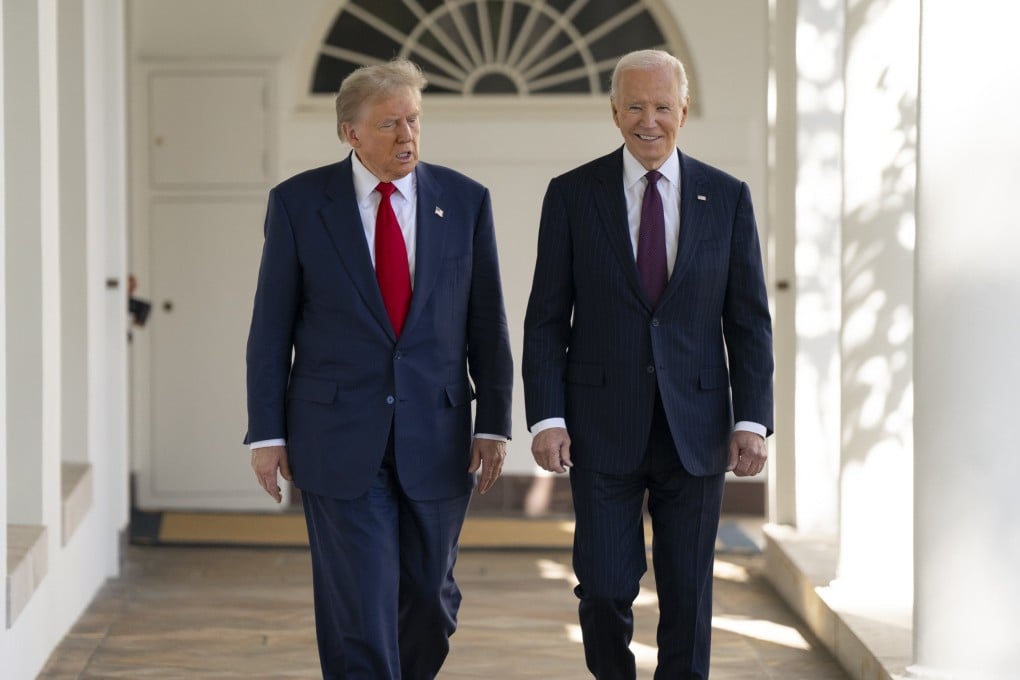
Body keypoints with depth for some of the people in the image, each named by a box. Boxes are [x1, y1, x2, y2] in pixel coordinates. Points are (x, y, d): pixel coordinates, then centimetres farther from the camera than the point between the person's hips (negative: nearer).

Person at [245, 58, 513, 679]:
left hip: (437, 438, 2)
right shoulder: (298, 203, -2)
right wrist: (267, 433, -2)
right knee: (359, 607, -5)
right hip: (339, 441, -2)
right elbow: (271, 329, 1)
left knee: (430, 599, 12)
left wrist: (494, 423, 1)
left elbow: (487, 323, 5)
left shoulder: (465, 201, 3)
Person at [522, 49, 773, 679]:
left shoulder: (727, 197, 4)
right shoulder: (572, 195, 1)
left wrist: (752, 420, -6)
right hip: (604, 430, -1)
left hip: (695, 431, 1)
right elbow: (546, 319, 1)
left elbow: (750, 319, 4)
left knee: (688, 595, 4)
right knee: (605, 588, -1)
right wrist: (546, 417, -9)